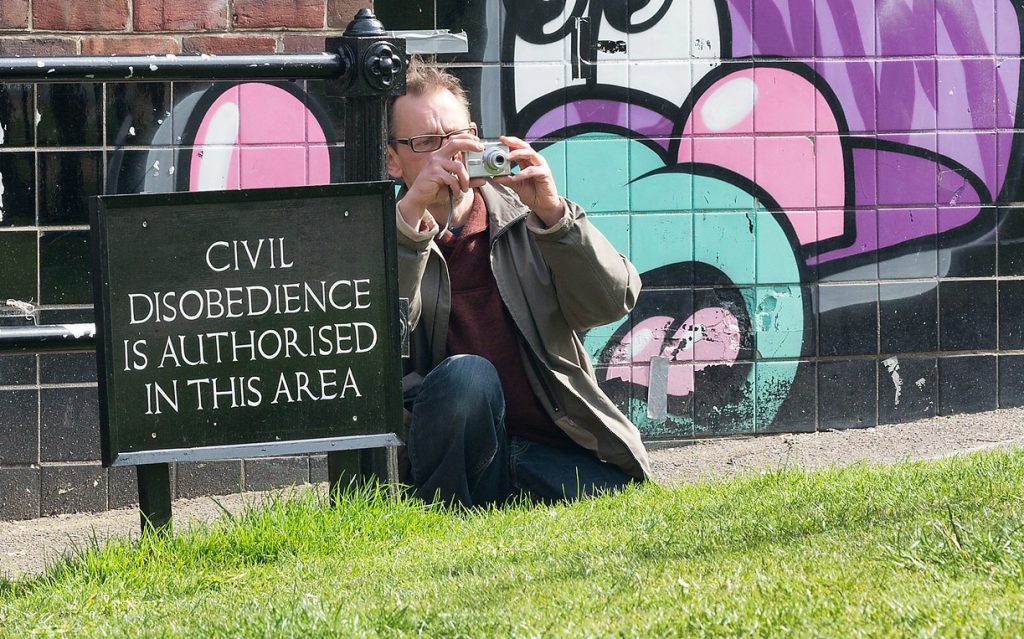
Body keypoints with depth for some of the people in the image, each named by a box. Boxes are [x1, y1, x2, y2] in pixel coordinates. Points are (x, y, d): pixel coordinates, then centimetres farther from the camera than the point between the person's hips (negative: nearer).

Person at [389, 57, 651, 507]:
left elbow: (612, 302, -1)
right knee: (466, 374, -33)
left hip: (556, 449, 2)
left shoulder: (524, 220, 11)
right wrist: (412, 210, -23)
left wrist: (553, 212, -15)